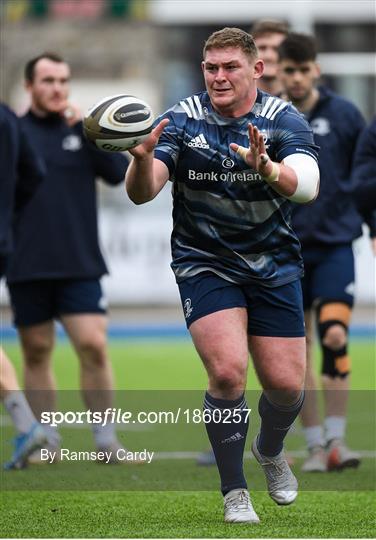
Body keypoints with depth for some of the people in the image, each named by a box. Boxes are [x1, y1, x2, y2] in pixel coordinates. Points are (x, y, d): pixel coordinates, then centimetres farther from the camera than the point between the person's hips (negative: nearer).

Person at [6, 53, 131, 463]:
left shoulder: (84, 131, 7)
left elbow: (119, 172, -7)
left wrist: (87, 129, -14)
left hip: (80, 265, 0)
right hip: (27, 268, 0)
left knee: (93, 346, -9)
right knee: (36, 353, 5)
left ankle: (106, 440, 0)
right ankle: (46, 441, 16)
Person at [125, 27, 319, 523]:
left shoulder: (283, 120, -9)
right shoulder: (182, 121, -7)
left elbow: (306, 185, -25)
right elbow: (141, 193, -15)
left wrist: (267, 168, -47)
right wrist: (142, 159, -38)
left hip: (274, 267, 1)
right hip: (205, 263, -1)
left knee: (286, 384, -1)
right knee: (227, 372, -20)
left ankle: (270, 452, 35)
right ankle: (234, 492, -3)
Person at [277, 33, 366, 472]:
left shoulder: (343, 115, 1)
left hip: (335, 244, -1)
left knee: (334, 334, -16)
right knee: (298, 348, 2)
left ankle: (336, 439, -9)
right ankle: (315, 444, 10)